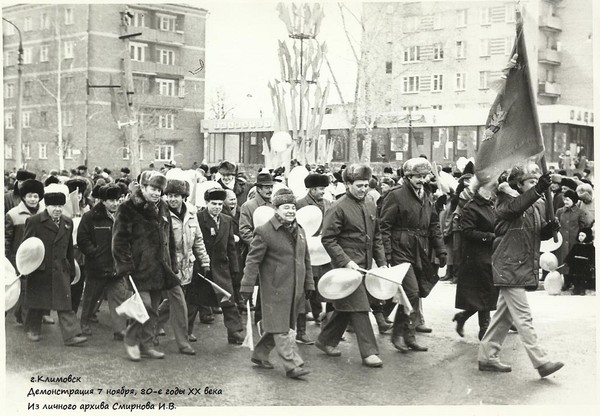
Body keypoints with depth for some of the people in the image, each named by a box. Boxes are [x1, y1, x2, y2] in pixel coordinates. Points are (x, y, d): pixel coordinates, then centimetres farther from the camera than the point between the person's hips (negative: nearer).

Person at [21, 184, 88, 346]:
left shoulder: (68, 223, 8)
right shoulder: (34, 222, -7)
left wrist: (72, 270, 15)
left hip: (61, 270, 3)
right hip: (39, 271, -3)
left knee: (65, 304, -3)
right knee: (37, 303, 11)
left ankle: (71, 335, -5)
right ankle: (33, 330, 30)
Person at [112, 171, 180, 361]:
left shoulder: (162, 208, 15)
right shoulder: (128, 209, -7)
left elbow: (169, 239, 21)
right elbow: (119, 240, -10)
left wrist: (173, 265, 16)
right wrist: (125, 266, -16)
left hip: (160, 268, 7)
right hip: (140, 267, -7)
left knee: (153, 310, 10)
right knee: (144, 305, -14)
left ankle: (146, 345, 21)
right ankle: (131, 340, 7)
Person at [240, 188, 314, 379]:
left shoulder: (299, 231, 12)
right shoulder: (265, 232, -10)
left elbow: (305, 259, 19)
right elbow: (253, 260, -10)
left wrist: (309, 283, 17)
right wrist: (247, 286, -13)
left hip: (295, 289, 7)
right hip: (276, 289, -7)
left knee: (283, 325, 14)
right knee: (281, 329, -4)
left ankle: (260, 355, 29)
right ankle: (293, 365, -1)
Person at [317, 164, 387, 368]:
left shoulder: (370, 206, 12)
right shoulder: (338, 208, -11)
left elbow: (376, 237, 19)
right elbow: (328, 239, -13)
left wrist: (382, 262, 11)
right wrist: (346, 261, -20)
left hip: (365, 264, 7)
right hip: (347, 265, -7)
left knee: (345, 307, 14)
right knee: (359, 307, -8)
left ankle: (326, 341, 29)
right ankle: (368, 352, -3)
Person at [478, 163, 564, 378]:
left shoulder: (538, 204, 12)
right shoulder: (506, 200, -9)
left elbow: (541, 234, 14)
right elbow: (515, 207, -33)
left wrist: (550, 228, -9)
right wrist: (538, 190, -48)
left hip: (526, 267, 8)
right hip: (509, 266, -8)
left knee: (504, 314, 14)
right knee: (523, 316, -7)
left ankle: (487, 356, 22)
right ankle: (541, 362, -7)